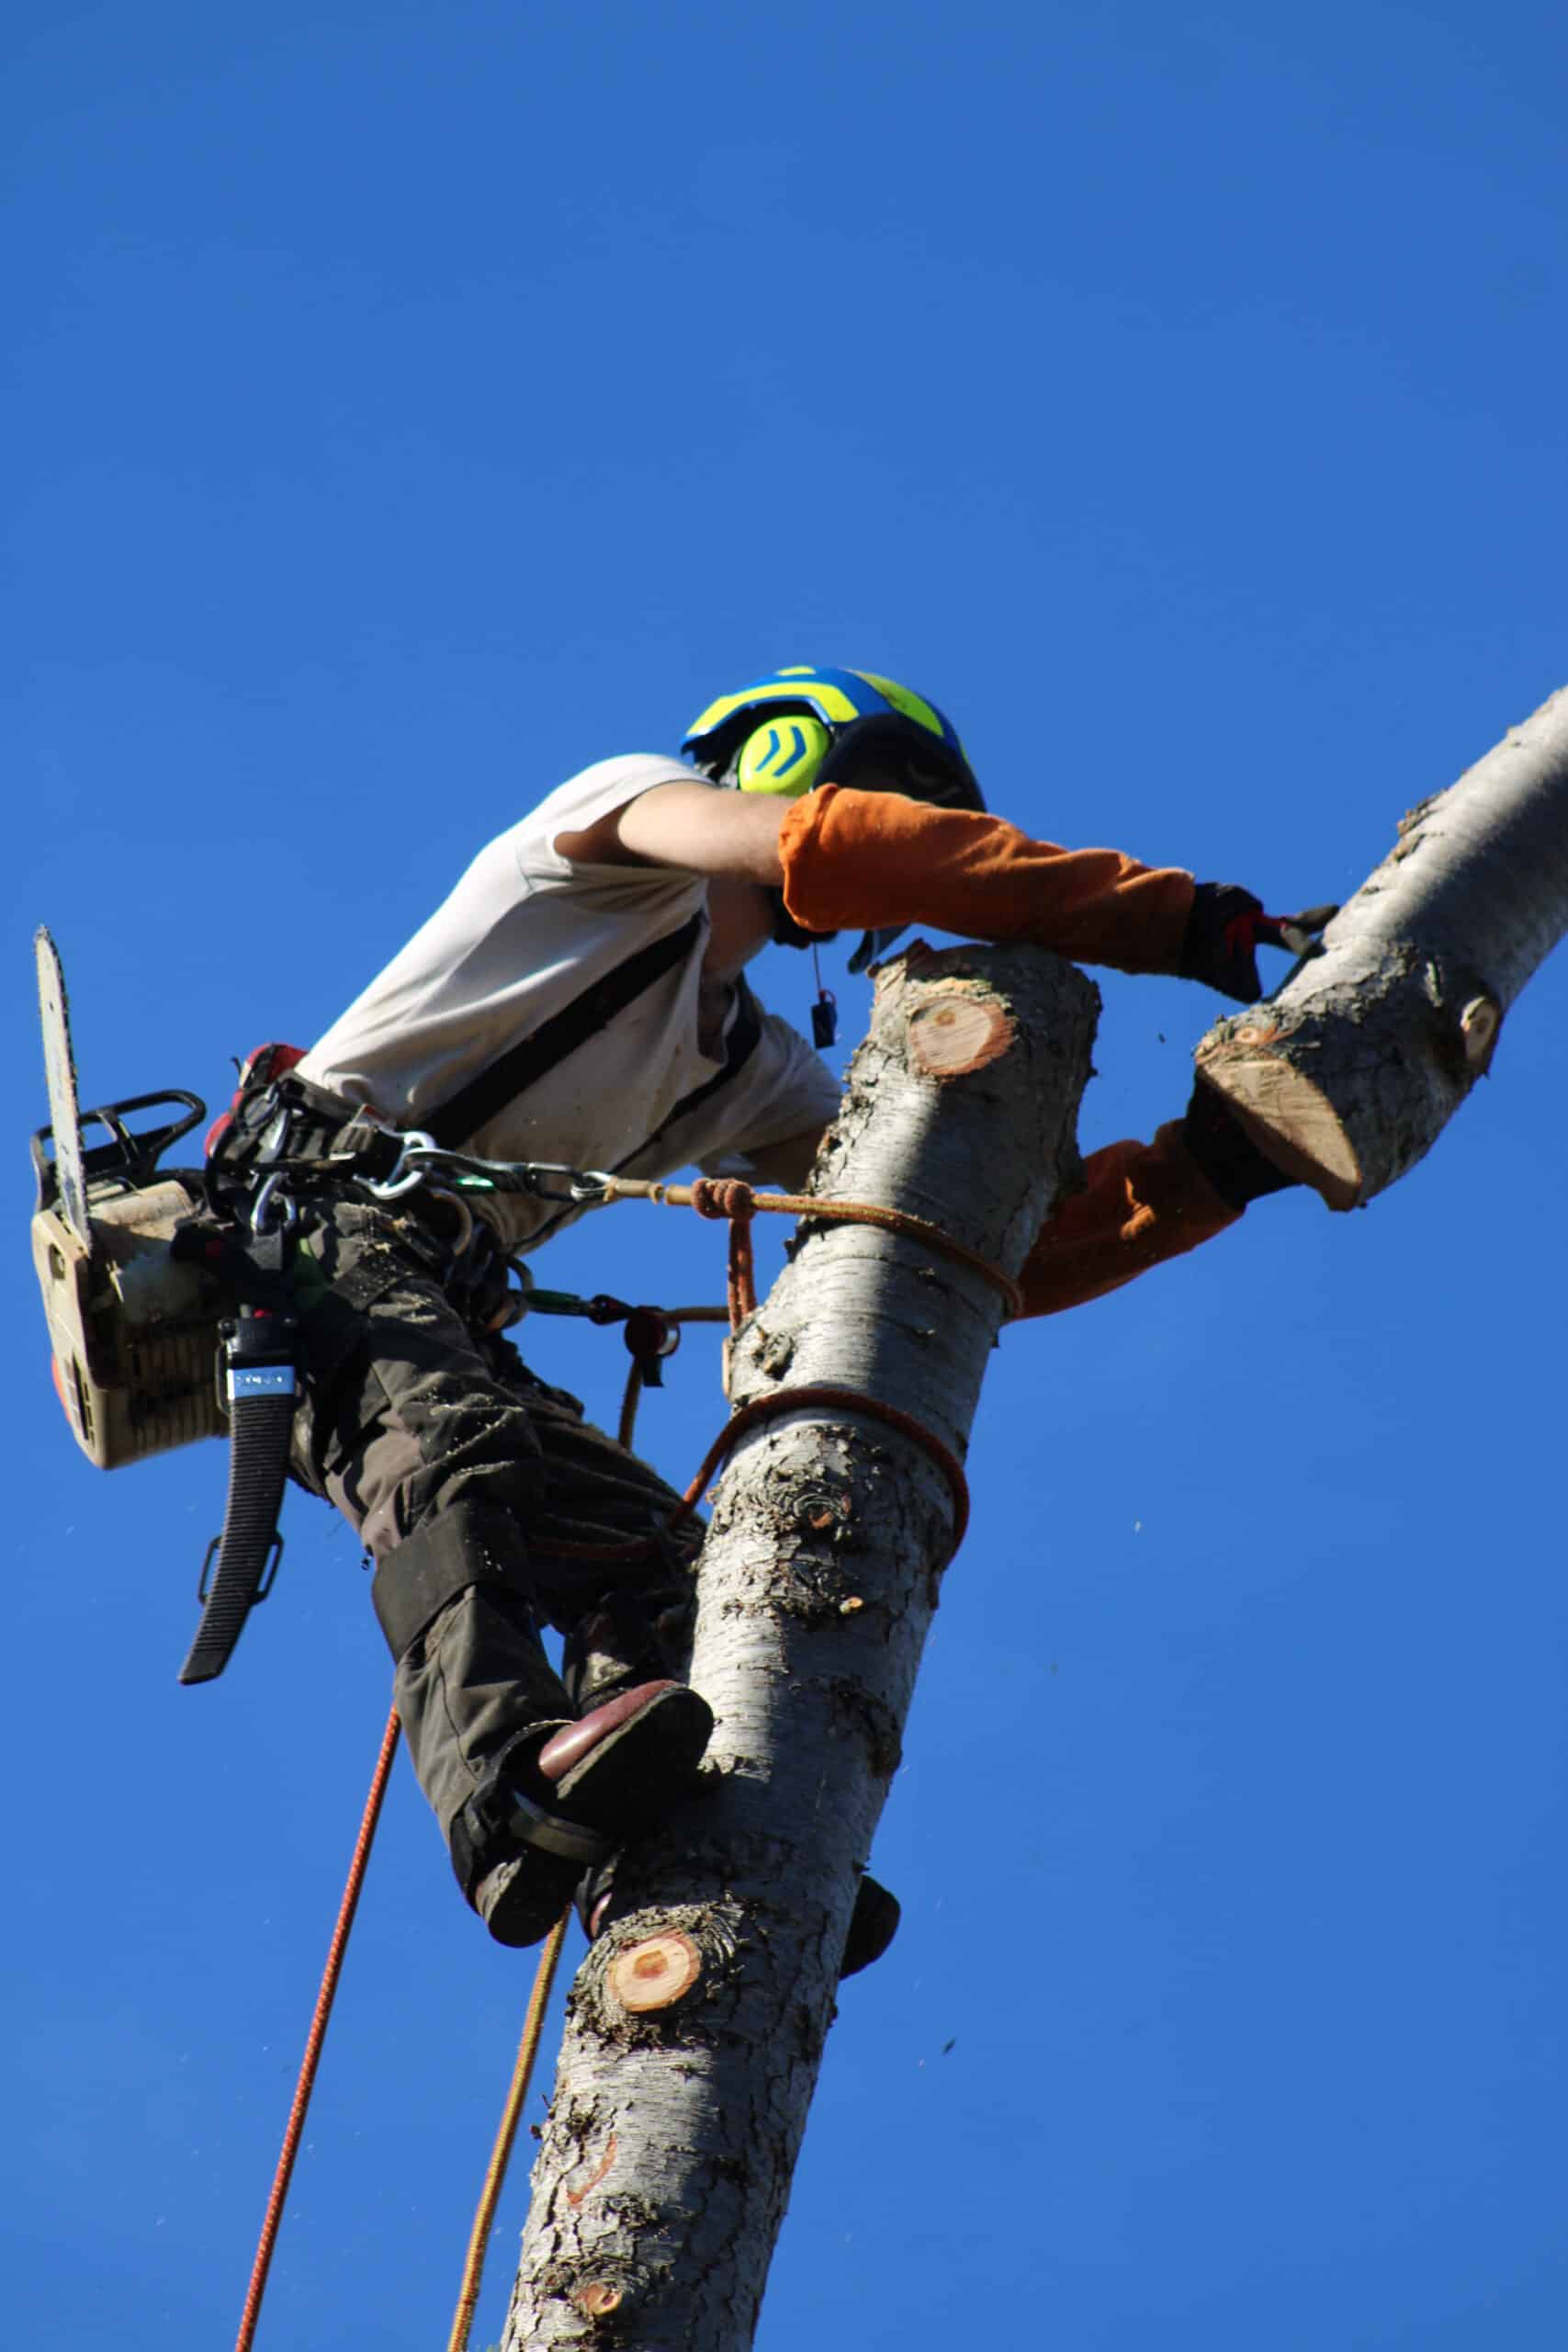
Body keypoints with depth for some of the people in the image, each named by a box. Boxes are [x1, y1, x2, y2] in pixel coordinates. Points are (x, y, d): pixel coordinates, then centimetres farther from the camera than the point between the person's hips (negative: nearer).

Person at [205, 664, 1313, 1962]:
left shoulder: (760, 1078, 24)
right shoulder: (625, 805, 6)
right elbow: (825, 844, -16)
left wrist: (1203, 1170, 1)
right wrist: (1166, 918, -19)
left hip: (442, 1309, 7)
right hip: (316, 1208, -7)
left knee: (653, 1550, -14)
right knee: (453, 1452, -34)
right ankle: (514, 1797, -55)